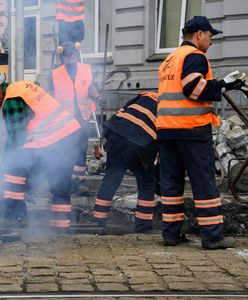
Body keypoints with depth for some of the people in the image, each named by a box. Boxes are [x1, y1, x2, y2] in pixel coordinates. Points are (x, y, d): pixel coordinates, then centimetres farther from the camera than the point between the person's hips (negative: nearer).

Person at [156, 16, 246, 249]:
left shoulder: (169, 60, 22)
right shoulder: (194, 56, -6)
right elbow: (194, 87, -18)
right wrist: (223, 85, -9)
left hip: (165, 127, 8)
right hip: (192, 127, -8)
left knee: (171, 181, 10)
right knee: (204, 182, -4)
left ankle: (171, 233, 11)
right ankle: (212, 236, -4)